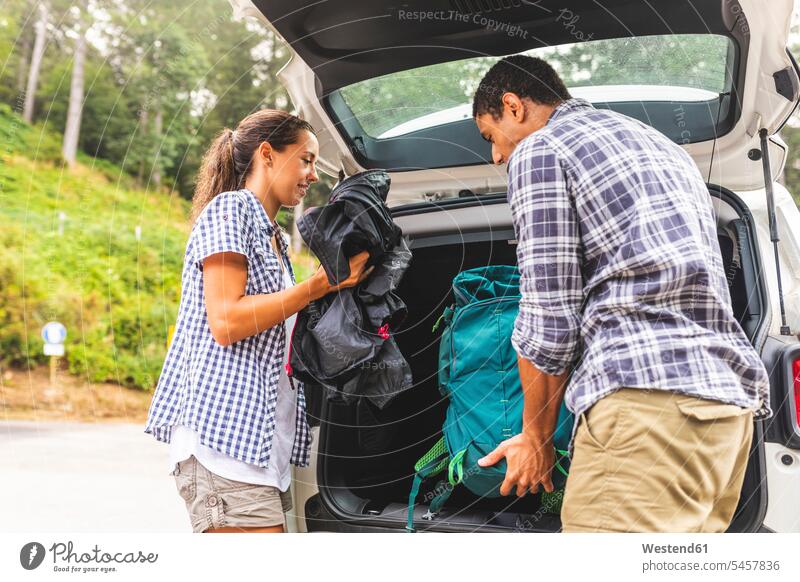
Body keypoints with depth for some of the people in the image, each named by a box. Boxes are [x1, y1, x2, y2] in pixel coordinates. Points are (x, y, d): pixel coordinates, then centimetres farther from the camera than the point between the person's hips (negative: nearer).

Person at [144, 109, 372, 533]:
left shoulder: (276, 239, 25)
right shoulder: (231, 210, -3)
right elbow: (225, 322, -14)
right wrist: (320, 284, -12)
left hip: (264, 441, 9)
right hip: (224, 432, -9)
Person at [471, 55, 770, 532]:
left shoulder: (539, 149, 3)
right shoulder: (662, 145, 30)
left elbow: (549, 319, -4)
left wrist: (536, 438, 9)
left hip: (646, 395, -9)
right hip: (732, 400, 9)